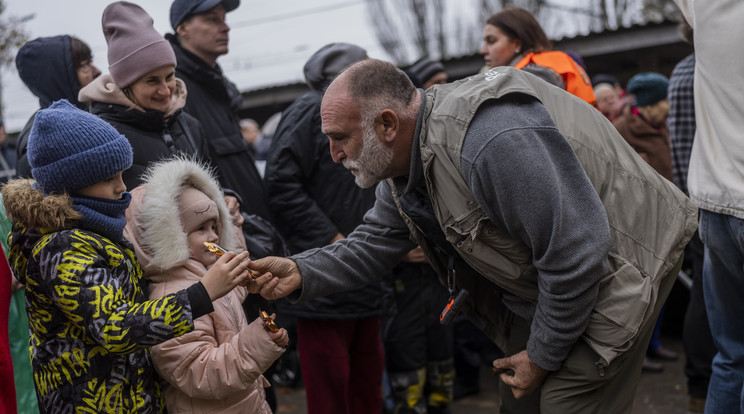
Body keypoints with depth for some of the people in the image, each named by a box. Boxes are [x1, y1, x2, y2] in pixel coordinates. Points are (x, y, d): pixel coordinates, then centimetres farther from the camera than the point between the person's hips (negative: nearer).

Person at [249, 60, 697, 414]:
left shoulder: (489, 139, -35)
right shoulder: (404, 161, -2)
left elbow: (577, 253, -32)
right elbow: (375, 243, 6)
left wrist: (542, 357, -19)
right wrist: (302, 271, -13)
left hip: (621, 265, -9)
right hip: (559, 285, 9)